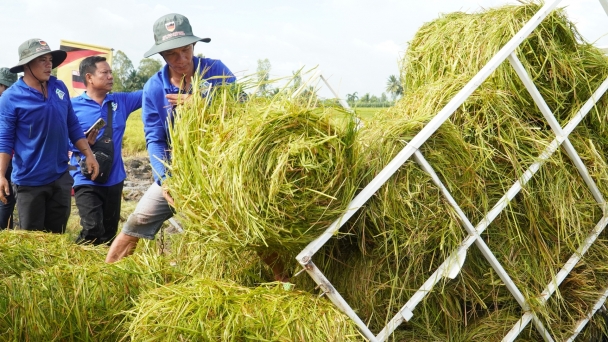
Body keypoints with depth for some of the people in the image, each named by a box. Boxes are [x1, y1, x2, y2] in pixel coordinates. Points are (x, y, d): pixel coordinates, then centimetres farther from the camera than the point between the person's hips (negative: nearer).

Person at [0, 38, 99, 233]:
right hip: (29, 181, -4)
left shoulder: (60, 88, 4)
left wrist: (88, 154, 6)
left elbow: (73, 126, 12)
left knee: (57, 235, 13)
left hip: (61, 177, 5)